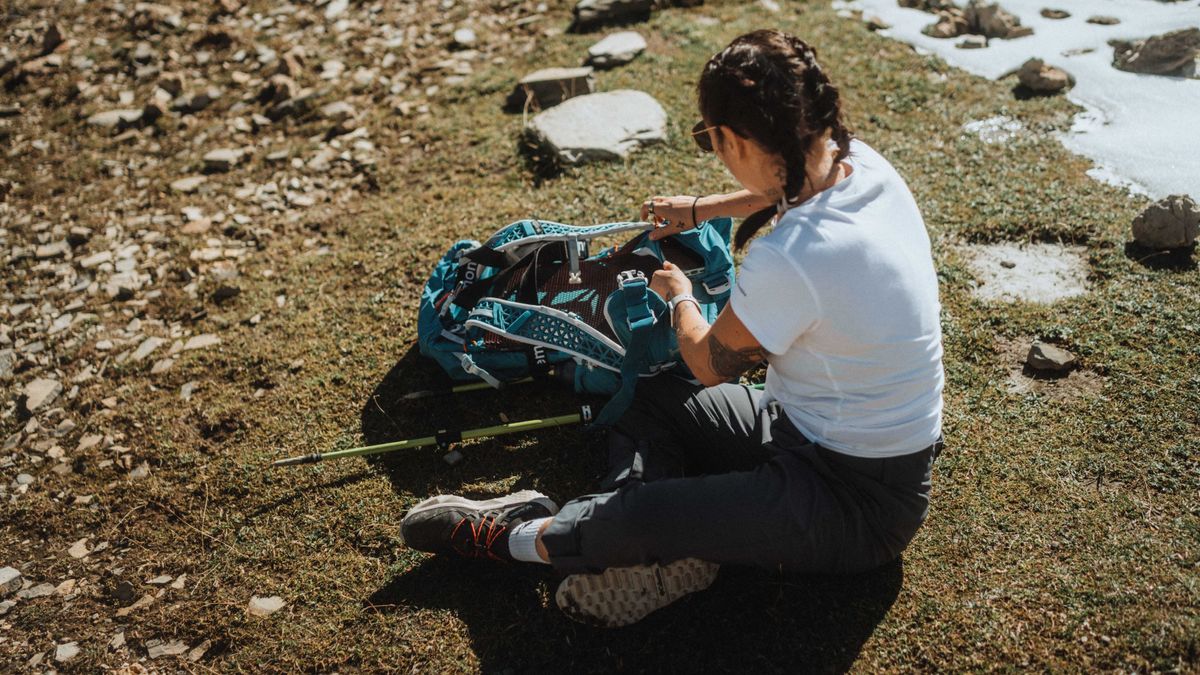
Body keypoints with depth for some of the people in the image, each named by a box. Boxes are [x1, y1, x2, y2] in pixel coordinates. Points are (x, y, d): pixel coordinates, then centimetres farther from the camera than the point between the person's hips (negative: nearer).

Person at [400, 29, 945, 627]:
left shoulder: (789, 260, -34)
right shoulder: (861, 162, -8)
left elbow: (711, 363, -14)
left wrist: (678, 296, 6)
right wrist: (698, 210, 28)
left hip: (857, 503, -9)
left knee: (636, 514, -17)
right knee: (643, 400, 8)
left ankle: (517, 538, 9)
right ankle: (668, 551, -7)